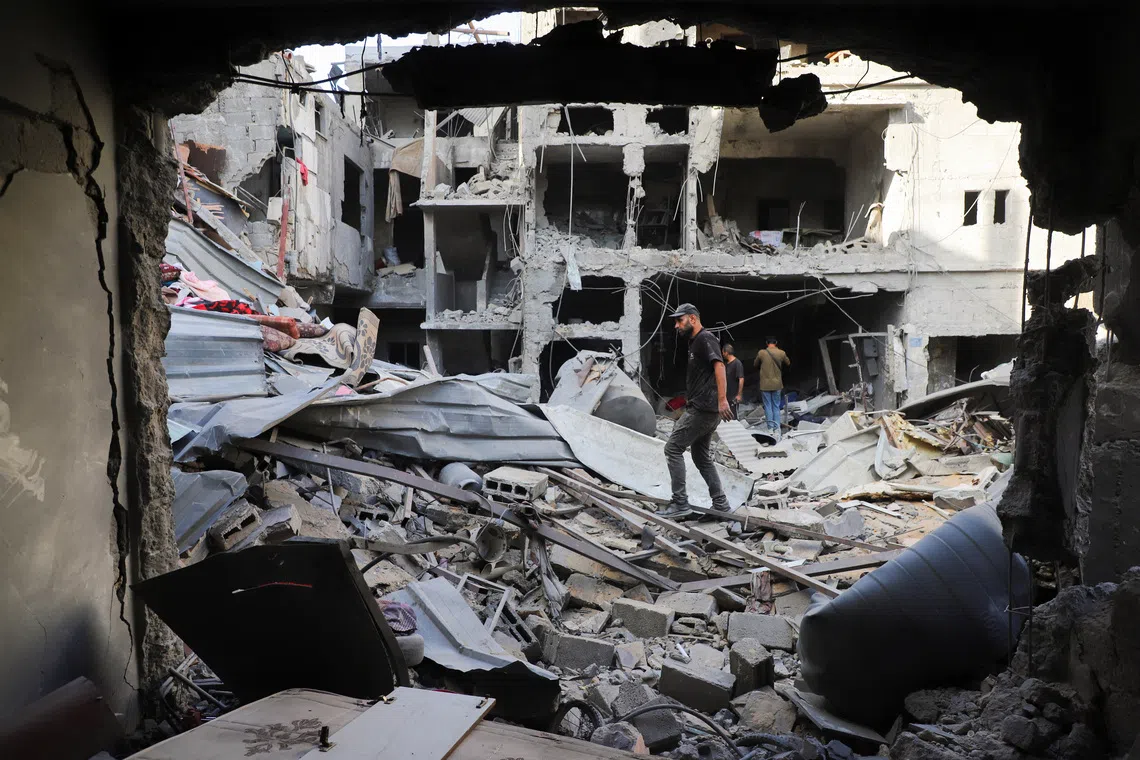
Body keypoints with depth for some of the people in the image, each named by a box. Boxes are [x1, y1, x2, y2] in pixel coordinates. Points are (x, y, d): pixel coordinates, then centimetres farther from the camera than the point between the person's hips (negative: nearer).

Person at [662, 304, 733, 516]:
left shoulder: (706, 338, -9)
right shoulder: (694, 342, 21)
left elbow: (719, 366, -22)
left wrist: (722, 399, -31)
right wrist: (689, 400, 28)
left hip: (703, 409, -10)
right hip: (703, 409, 10)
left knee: (673, 449, -7)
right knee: (702, 456, 14)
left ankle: (680, 502, -6)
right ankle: (720, 503, 17)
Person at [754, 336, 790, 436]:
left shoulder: (761, 353, -7)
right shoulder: (781, 353, -3)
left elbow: (755, 365, 7)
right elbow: (788, 363, 15)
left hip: (765, 385, -2)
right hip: (777, 384, 2)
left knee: (768, 407, 5)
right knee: (776, 407, 9)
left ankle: (771, 428, 2)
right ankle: (777, 429, 5)